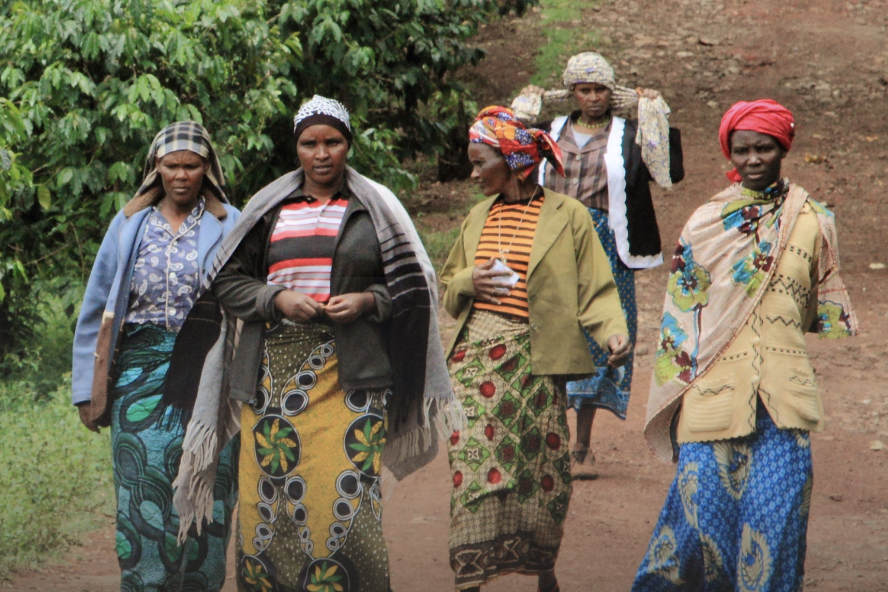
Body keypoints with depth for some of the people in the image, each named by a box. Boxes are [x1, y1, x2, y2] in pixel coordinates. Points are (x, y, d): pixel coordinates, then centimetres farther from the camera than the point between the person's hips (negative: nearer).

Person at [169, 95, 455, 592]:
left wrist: (366, 300, -8)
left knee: (345, 489, -11)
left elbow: (412, 285, 11)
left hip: (350, 367, -2)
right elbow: (227, 280, 11)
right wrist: (278, 299, -6)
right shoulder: (270, 207, 11)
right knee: (268, 489, -2)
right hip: (275, 367, 2)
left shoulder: (375, 207, 8)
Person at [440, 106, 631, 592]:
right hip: (474, 356, 3)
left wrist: (613, 332, -20)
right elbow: (449, 287, 22)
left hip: (532, 359, -3)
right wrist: (470, 281, 0)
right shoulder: (479, 217, 14)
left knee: (542, 469, 1)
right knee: (472, 465, -5)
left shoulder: (567, 217, -1)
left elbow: (593, 291, -3)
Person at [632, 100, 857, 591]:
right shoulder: (705, 224, 6)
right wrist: (677, 391, 3)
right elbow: (679, 314, 7)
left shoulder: (812, 222, 9)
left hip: (784, 398, 1)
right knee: (704, 508, -3)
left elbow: (829, 313, 17)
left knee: (776, 518, -7)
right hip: (713, 392, -1)